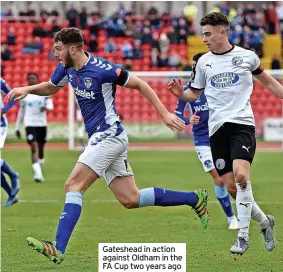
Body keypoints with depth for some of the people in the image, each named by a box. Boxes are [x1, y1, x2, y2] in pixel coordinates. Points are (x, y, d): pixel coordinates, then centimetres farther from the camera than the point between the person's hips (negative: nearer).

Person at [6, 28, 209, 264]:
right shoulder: (67, 68, 6)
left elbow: (140, 84, -8)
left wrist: (165, 114, -9)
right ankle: (194, 198, 20)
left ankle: (58, 249, -24)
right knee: (131, 199, 9)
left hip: (108, 136, -9)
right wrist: (27, 90, 6)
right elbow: (51, 87, 26)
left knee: (73, 186, -17)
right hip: (99, 138, 9)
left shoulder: (102, 69, -17)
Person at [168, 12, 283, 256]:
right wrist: (180, 93, -2)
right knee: (230, 184, -2)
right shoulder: (204, 62, 10)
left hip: (242, 123, -3)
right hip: (217, 128, 3)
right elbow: (195, 94, 18)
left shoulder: (247, 56, 4)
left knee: (241, 175, -24)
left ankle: (243, 236, -17)